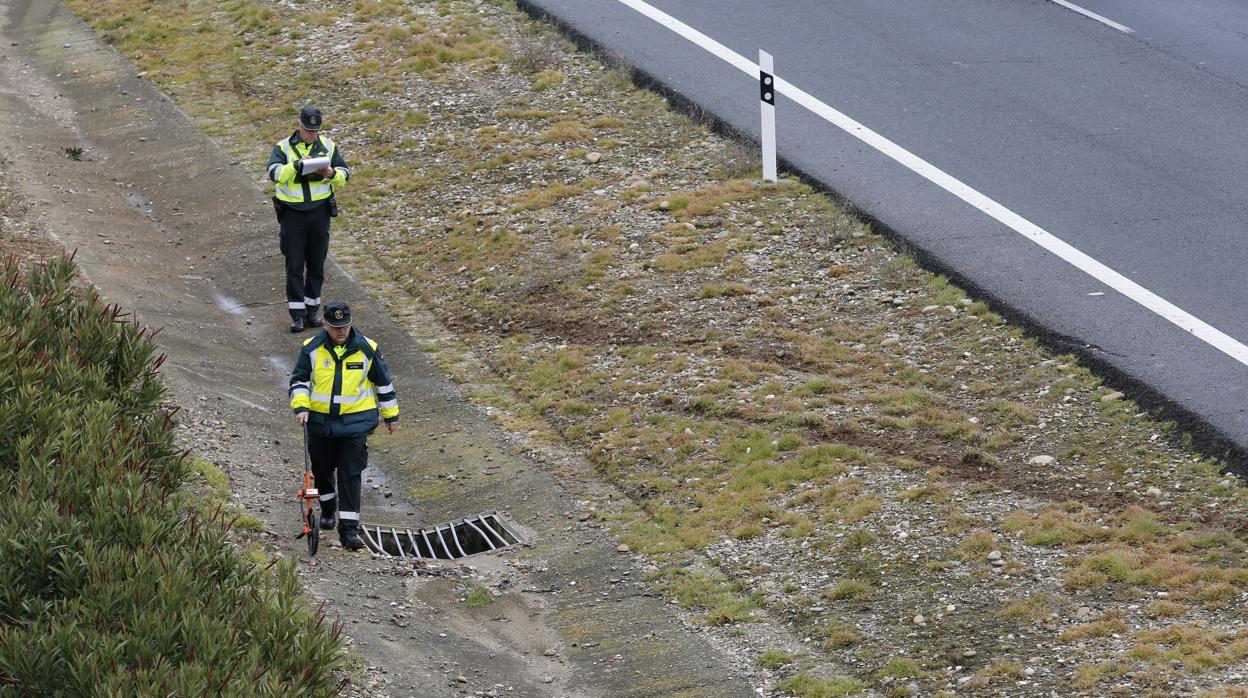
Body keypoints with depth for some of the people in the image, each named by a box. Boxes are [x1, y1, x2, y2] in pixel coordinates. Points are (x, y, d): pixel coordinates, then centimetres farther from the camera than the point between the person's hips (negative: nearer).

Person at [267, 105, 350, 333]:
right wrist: (297, 165, -33)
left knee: (316, 263, 8)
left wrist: (332, 174, -15)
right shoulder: (283, 147, -4)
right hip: (292, 213, -3)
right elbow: (274, 173, -19)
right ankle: (297, 314, 0)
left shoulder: (328, 146, 5)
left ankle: (312, 309, 18)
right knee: (294, 265, -3)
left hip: (320, 211, 3)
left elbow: (345, 174, 7)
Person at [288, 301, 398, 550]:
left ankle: (349, 529, -8)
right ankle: (328, 509, 44)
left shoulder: (367, 349, -3)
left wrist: (391, 415, 13)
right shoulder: (311, 349, -3)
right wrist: (300, 407, -13)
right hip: (320, 421, 2)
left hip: (355, 423, -2)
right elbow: (298, 380, 3)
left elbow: (383, 382, 8)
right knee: (322, 470, 15)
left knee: (351, 475, -9)